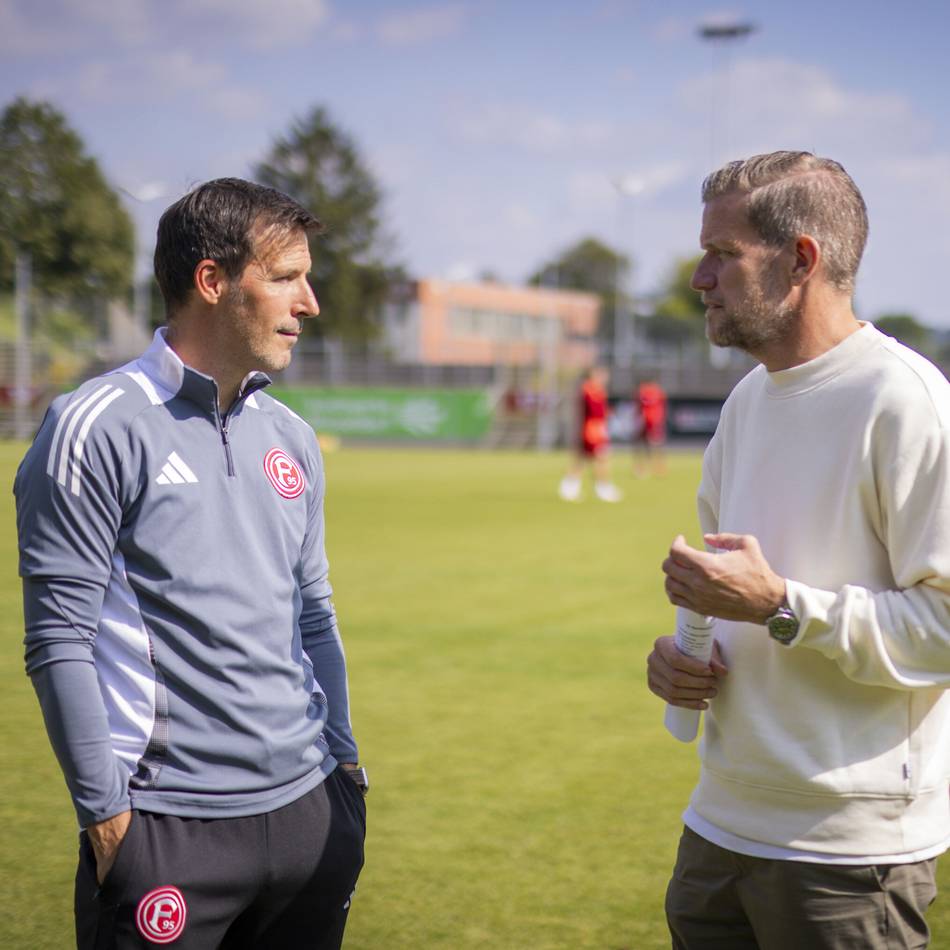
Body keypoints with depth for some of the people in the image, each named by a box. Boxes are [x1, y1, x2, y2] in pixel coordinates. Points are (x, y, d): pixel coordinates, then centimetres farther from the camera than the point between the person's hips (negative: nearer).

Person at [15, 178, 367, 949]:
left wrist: (345, 767, 13)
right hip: (170, 828, -6)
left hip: (309, 814, 6)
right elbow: (59, 641, -11)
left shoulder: (292, 438, 11)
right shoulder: (97, 428, -9)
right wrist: (107, 814, -12)